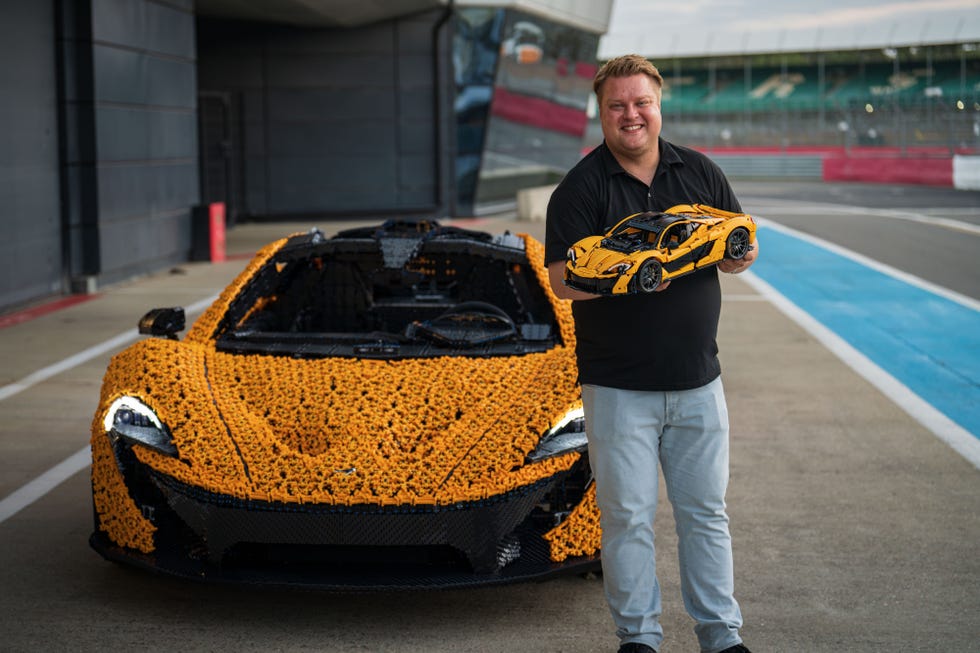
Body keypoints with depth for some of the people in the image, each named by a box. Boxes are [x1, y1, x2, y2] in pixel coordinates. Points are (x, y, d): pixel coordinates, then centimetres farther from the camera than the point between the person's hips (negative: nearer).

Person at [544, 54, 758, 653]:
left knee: (706, 512, 11)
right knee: (629, 517, 2)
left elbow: (739, 253, 14)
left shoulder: (701, 173, 8)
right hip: (618, 385, -3)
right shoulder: (581, 187, -4)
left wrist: (737, 254, -9)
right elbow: (562, 279, -11)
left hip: (698, 380, 4)